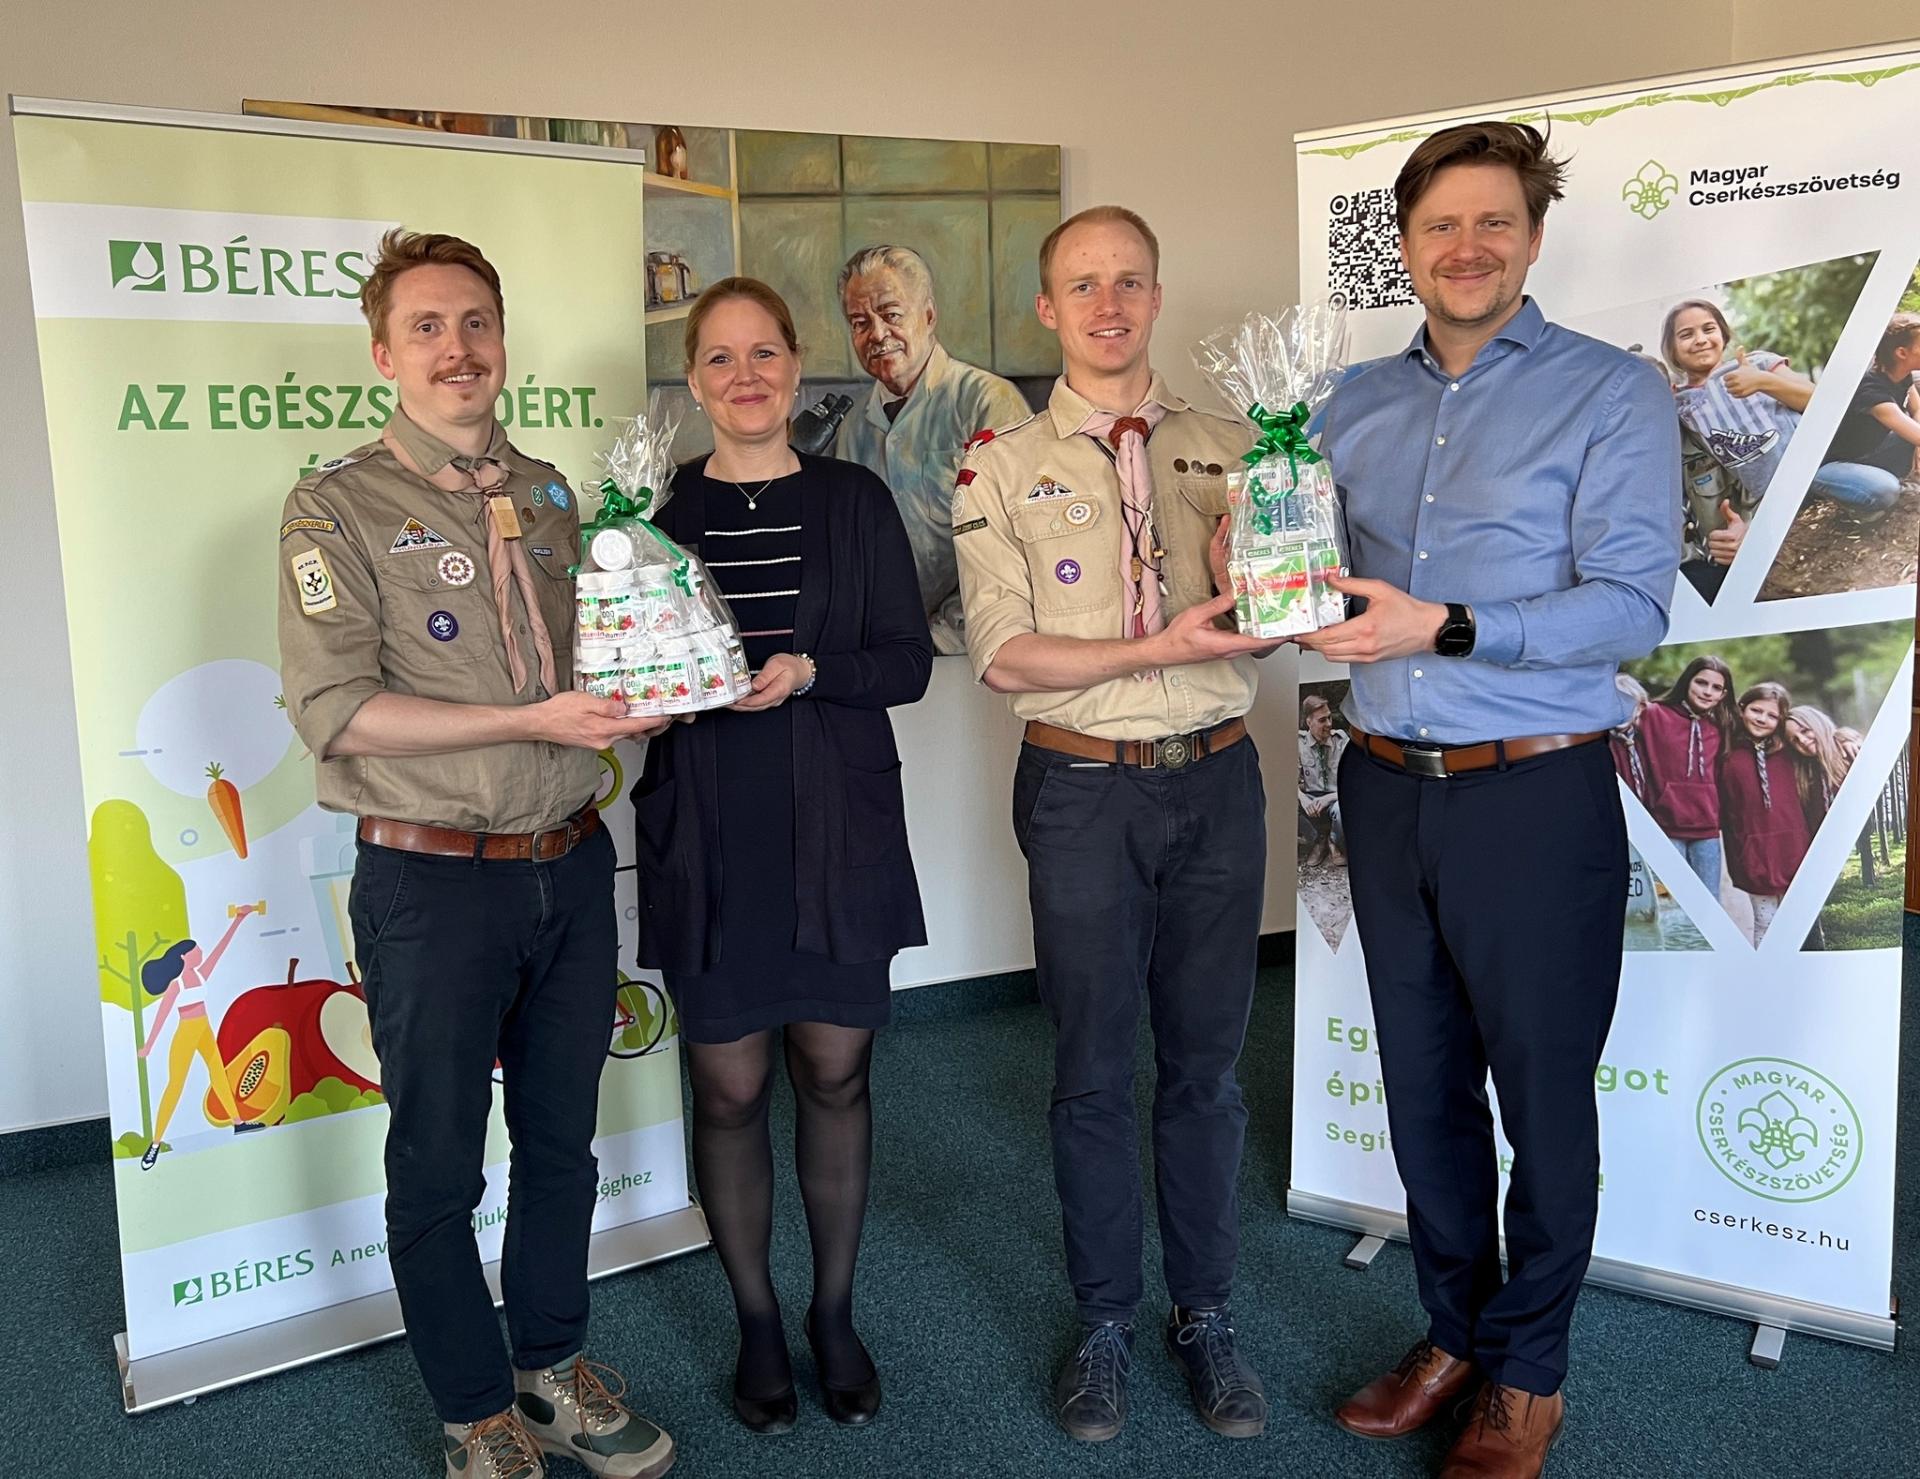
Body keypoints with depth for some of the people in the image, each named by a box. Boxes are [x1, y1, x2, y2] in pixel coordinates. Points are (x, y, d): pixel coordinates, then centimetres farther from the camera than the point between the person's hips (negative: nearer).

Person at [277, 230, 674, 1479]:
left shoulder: (548, 495, 11)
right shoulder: (340, 508, -6)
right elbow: (335, 711, -15)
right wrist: (533, 722, -19)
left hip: (572, 864, 5)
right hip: (433, 880, -5)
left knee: (562, 1141, 17)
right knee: (437, 1165, 9)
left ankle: (555, 1364, 38)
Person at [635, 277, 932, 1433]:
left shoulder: (855, 500, 4)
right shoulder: (657, 507, 4)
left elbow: (909, 661, -1)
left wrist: (808, 672, -17)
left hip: (839, 830, 0)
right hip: (709, 835, 0)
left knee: (835, 1071, 8)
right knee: (730, 1086, 5)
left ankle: (836, 1313, 27)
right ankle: (757, 1320, 25)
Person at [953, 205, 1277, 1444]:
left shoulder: (1229, 449, 5)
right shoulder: (1004, 467, -1)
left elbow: (1267, 630, 1)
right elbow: (1003, 656, -10)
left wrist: (1249, 587, -21)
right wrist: (1161, 649, -19)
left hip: (1217, 781, 2)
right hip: (1084, 788, -2)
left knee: (1207, 1064, 12)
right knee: (1095, 1071, 9)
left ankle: (1208, 1317, 29)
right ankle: (1105, 1325, 27)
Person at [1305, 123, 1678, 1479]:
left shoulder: (1614, 396, -4)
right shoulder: (1355, 406, 11)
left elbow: (1633, 604, -14)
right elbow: (1327, 581, 16)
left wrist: (1446, 627, -24)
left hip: (1534, 796, -5)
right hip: (1386, 790, 5)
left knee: (1545, 1100, 7)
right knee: (1424, 1086, 15)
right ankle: (1455, 1333, 33)